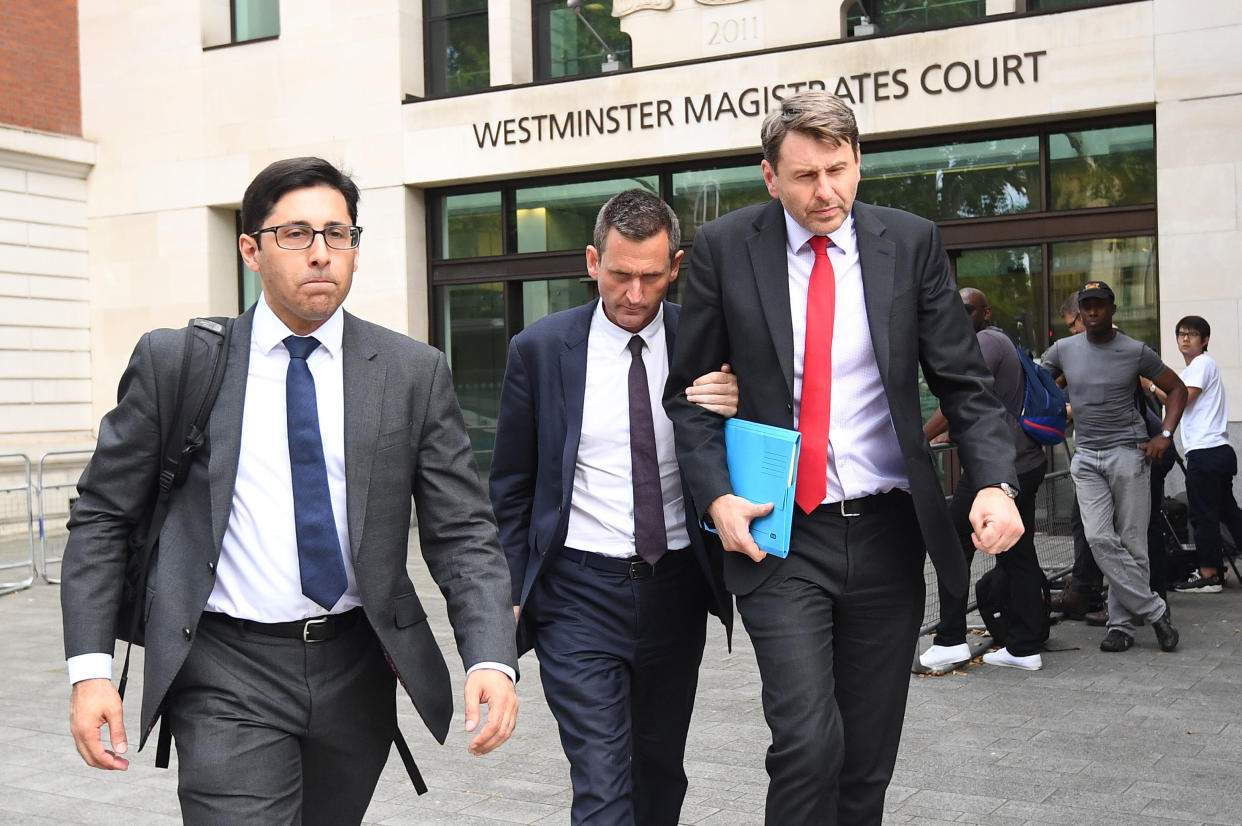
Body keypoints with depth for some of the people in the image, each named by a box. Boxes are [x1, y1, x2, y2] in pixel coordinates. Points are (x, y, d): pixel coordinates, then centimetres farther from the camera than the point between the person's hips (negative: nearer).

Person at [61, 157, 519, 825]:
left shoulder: (414, 373, 0)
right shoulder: (174, 362, -2)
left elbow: (462, 533, -2)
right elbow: (101, 517, 3)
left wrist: (491, 659, -18)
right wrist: (91, 667, -7)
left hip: (357, 669, 3)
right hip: (227, 676, -2)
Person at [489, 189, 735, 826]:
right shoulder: (539, 349, -3)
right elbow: (512, 488, 4)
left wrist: (734, 413, -16)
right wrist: (515, 593, 1)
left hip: (676, 588, 3)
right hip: (579, 591, -2)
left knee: (661, 772, 17)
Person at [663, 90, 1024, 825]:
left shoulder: (912, 242, 2)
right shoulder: (724, 248, -1)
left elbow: (964, 381, 4)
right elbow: (689, 391, 4)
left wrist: (996, 481, -13)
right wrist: (716, 495, -11)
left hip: (887, 532, 2)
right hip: (780, 534, -2)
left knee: (869, 756, 11)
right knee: (809, 743, -14)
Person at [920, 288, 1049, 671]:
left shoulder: (986, 341, -11)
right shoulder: (1003, 342, 21)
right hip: (1026, 464, 10)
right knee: (1018, 555, 10)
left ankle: (950, 640, 2)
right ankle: (1025, 647, 14)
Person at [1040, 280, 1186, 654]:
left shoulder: (1136, 352, 1)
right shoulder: (1063, 350, 6)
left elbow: (1176, 388, 9)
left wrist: (1165, 435, -3)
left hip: (1128, 452, -2)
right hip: (1086, 457, 2)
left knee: (1131, 543, -1)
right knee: (1100, 539, -11)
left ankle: (1122, 625, 9)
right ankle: (1153, 609, -1)